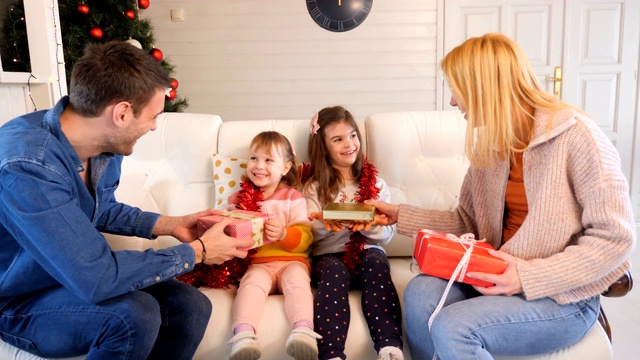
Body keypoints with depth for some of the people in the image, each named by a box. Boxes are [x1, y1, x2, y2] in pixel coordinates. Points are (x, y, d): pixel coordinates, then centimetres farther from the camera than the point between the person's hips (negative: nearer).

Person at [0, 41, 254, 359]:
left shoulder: (105, 143, -9)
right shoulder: (26, 165, -34)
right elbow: (95, 280, -35)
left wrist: (169, 224, 0)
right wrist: (197, 252, -24)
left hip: (78, 277, 7)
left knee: (191, 307, -8)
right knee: (135, 316, -31)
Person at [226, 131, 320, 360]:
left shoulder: (293, 198, 7)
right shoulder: (239, 198, 13)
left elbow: (305, 239, -2)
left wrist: (284, 234, -23)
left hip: (291, 261, 0)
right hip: (257, 263, 1)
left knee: (296, 279, -32)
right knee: (252, 281, -31)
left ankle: (303, 331, -49)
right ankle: (244, 335, -48)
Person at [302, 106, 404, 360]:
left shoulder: (375, 184, 11)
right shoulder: (314, 188, 9)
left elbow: (386, 234, 4)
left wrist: (369, 225, -18)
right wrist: (325, 225, -21)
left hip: (367, 253, 1)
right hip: (328, 256, -1)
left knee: (376, 262, -32)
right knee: (335, 271, -34)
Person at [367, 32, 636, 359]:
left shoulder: (575, 135, -16)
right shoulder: (490, 143, 5)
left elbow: (615, 238, -16)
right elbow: (468, 222, 10)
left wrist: (529, 277, -22)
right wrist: (401, 215, 4)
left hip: (563, 297, -5)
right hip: (500, 278, 5)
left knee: (452, 329, -26)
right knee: (420, 293, -21)